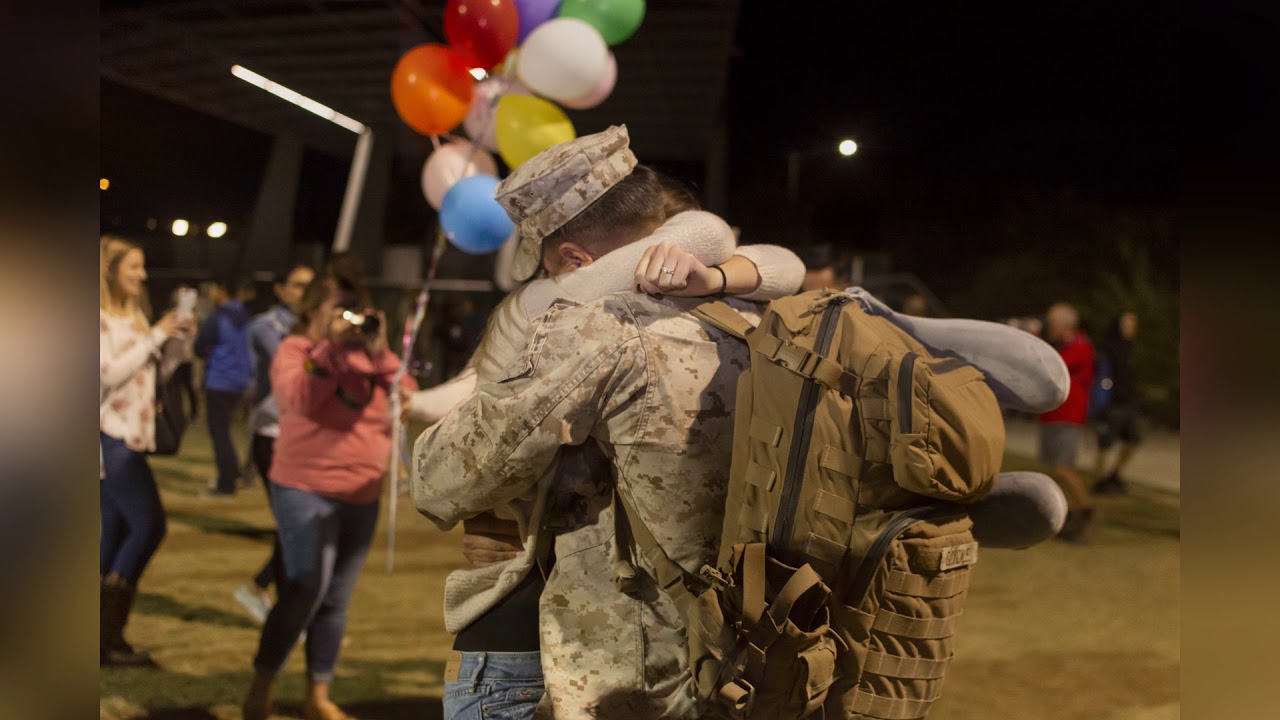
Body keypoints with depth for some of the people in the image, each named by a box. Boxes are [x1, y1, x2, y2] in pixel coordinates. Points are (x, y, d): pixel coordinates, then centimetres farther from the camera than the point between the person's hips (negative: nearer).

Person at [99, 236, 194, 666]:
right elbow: (110, 372, -18)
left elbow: (148, 370, 18)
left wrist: (175, 339, 5)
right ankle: (107, 638, -3)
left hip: (130, 435, 9)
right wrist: (155, 336, -15)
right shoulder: (100, 318, -10)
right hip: (110, 436, -9)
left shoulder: (133, 315, 16)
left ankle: (108, 638, 16)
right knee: (149, 525, -11)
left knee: (117, 531, 9)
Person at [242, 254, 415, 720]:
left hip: (362, 496, 5)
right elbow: (298, 399, -21)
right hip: (306, 490, -5)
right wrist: (331, 346, -24)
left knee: (336, 601, 9)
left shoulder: (370, 353, 9)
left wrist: (379, 351, -14)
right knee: (306, 589, -15)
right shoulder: (295, 349, -2)